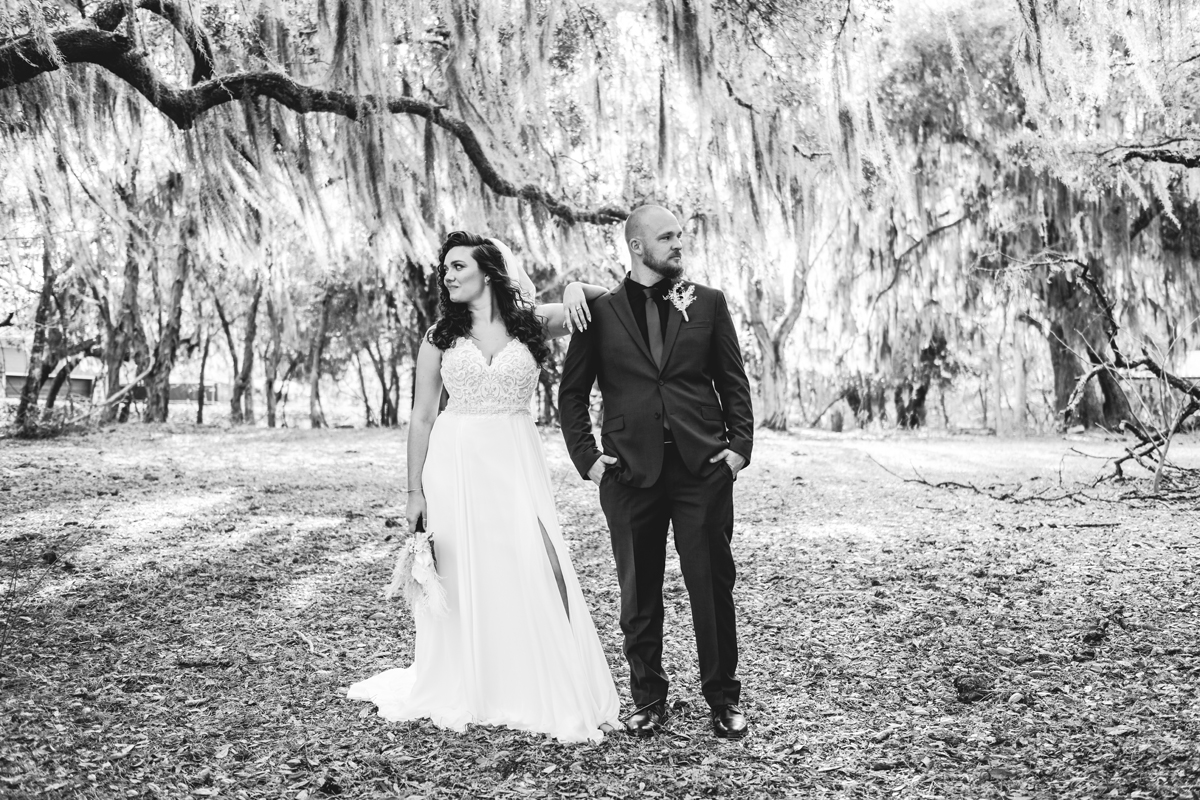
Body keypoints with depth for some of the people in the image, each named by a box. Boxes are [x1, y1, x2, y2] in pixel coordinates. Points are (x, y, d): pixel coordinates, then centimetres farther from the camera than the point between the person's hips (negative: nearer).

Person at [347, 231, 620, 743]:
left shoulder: (533, 322, 5)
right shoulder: (441, 336, 6)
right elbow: (422, 416, 7)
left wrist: (576, 288, -14)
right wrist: (414, 491, 4)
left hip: (515, 461, -1)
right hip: (456, 461, 1)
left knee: (537, 571, -10)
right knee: (460, 576, 4)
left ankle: (557, 697, 0)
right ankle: (463, 693, 20)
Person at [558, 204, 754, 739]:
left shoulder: (708, 303, 8)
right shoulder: (600, 312, 4)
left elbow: (734, 382, 10)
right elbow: (572, 393, 8)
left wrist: (740, 444, 0)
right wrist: (586, 457, 0)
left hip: (703, 468, 0)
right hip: (629, 471, 0)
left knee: (713, 586, 3)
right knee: (638, 592, 8)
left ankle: (723, 699, 18)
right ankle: (648, 700, 23)